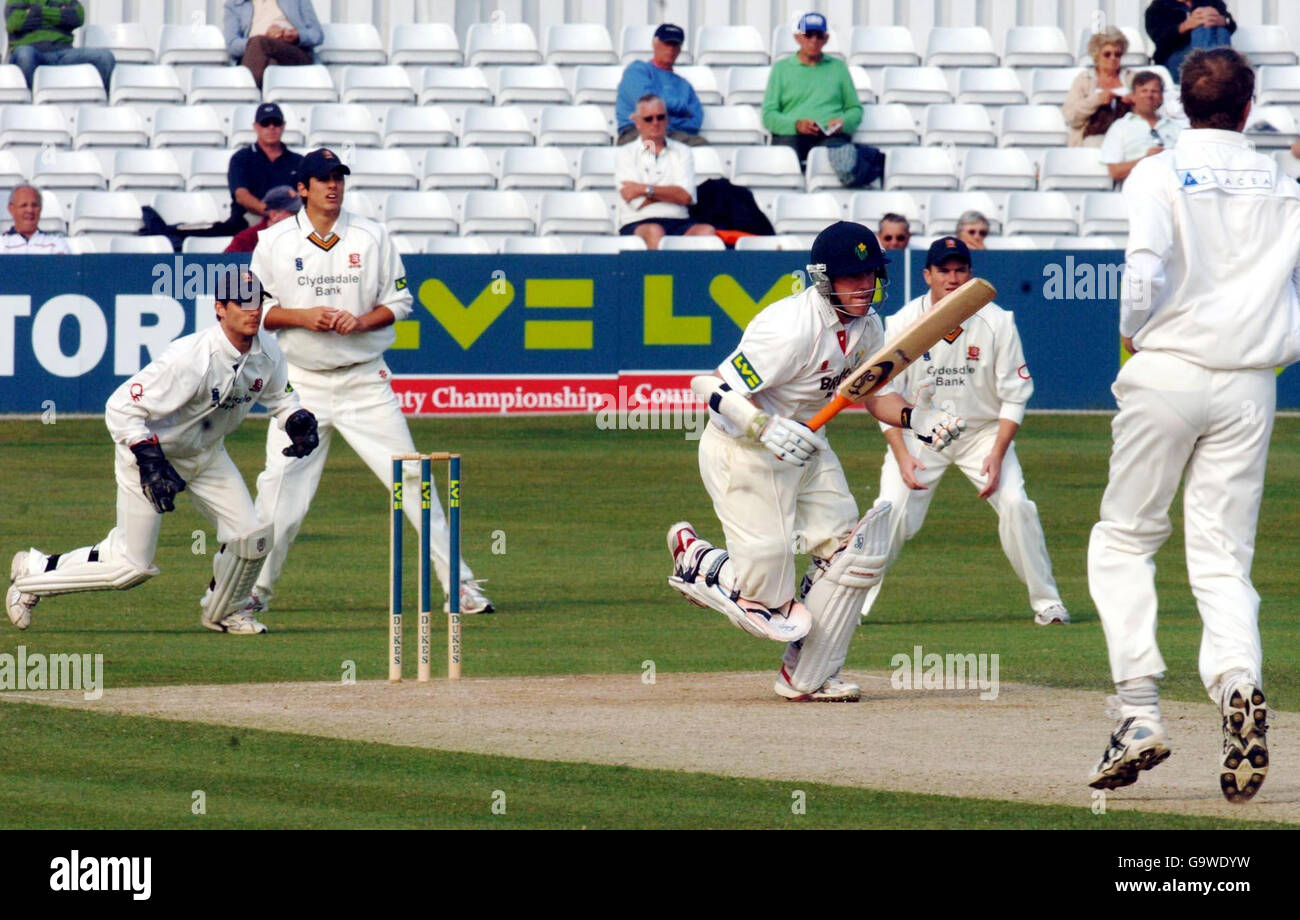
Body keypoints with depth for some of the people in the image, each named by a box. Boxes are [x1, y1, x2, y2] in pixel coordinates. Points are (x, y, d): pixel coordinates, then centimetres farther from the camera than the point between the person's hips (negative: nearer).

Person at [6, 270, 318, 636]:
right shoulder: (189, 359, -34)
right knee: (133, 566, -4)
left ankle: (222, 611, 24)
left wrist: (298, 421, -13)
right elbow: (121, 407, -32)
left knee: (251, 538, -5)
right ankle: (33, 571, 16)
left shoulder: (267, 356, -12)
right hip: (148, 450, -7)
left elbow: (280, 398, 10)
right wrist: (151, 463, -38)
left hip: (206, 454, 7)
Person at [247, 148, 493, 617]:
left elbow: (399, 301, 7)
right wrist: (302, 317, -14)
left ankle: (459, 582, -1)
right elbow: (255, 310, 3)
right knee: (280, 486, -4)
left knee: (409, 475, -4)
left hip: (365, 380, 0)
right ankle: (255, 589, 9)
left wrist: (362, 321, -12)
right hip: (303, 383, 0)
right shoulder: (274, 241, 2)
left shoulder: (372, 236, 4)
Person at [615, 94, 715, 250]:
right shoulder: (625, 153, 12)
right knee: (654, 231, -39)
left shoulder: (682, 152, 19)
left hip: (678, 222, 2)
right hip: (638, 224, -2)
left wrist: (645, 190, -2)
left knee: (707, 231, -30)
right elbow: (637, 202, -2)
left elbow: (686, 196, 2)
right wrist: (671, 193, 5)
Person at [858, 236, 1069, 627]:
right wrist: (902, 456, -18)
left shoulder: (997, 323, -11)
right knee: (892, 510, -17)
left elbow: (1014, 396, -6)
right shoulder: (902, 324, -11)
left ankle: (1047, 603, -5)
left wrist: (997, 455, -17)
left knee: (1016, 504, -18)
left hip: (984, 430, 0)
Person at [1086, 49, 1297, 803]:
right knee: (1223, 556, 4)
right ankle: (1239, 684, -24)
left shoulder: (1160, 175, -3)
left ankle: (1139, 710, -6)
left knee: (1125, 540, 9)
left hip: (1169, 372, -3)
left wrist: (1135, 334, -1)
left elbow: (1146, 269, -17)